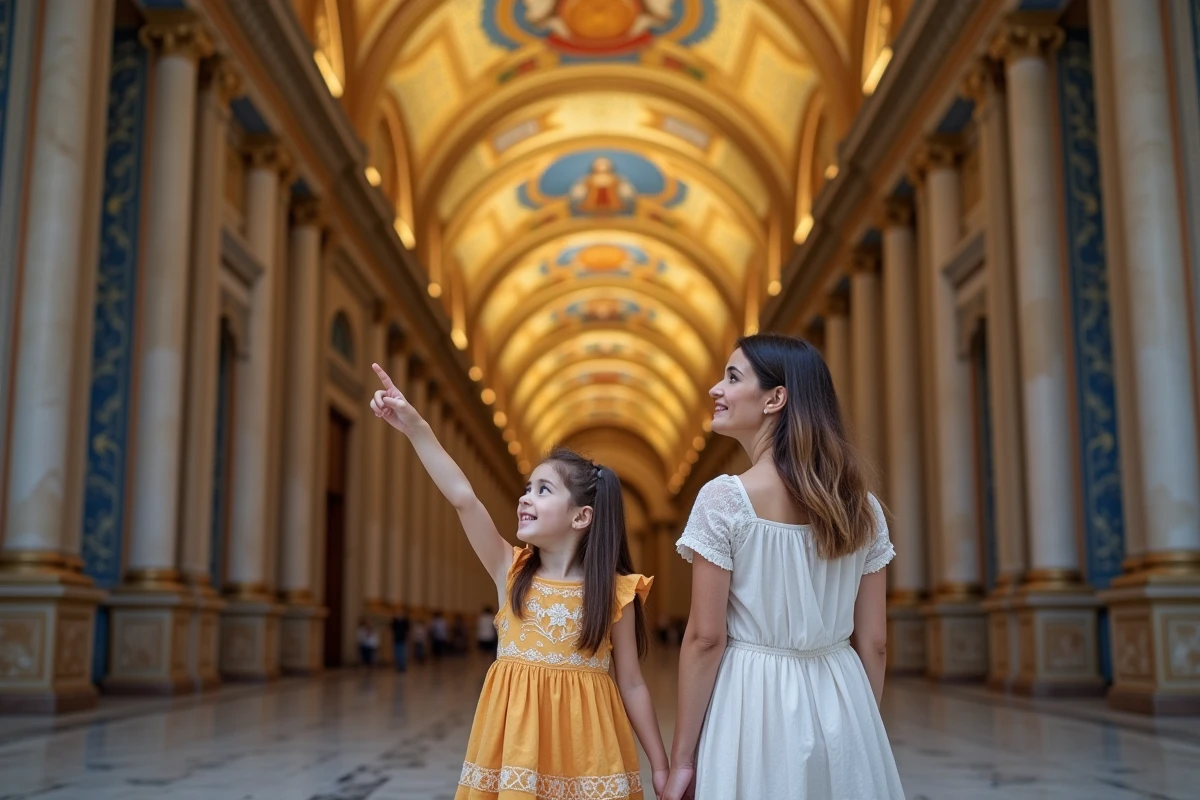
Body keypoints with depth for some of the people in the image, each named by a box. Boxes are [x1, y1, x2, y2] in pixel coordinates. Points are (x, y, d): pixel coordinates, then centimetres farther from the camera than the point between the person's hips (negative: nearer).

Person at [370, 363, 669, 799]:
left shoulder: (613, 593, -4)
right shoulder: (512, 574, 1)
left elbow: (631, 685, 0)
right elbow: (464, 499, -10)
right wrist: (416, 429, -18)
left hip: (584, 756, -2)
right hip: (515, 738, 2)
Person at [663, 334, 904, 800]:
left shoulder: (723, 499, -13)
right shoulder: (861, 507, 1)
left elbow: (705, 639, -13)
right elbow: (874, 642, 4)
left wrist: (681, 759, -7)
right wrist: (863, 730, 15)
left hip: (754, 704, -4)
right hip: (843, 708, 4)